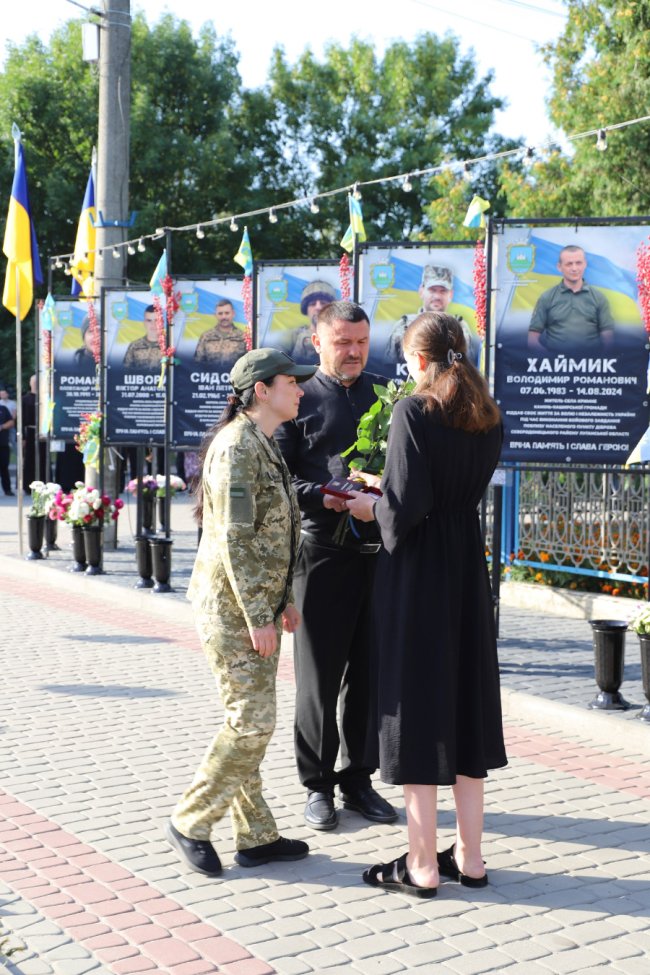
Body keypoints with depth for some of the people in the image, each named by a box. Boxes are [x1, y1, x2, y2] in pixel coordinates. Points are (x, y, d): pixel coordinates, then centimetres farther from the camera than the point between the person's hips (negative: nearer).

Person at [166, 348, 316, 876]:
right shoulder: (236, 446, -16)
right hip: (232, 606, -9)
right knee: (251, 722, -7)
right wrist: (258, 617, -19)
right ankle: (190, 823, 8)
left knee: (252, 721, 12)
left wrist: (284, 599, 18)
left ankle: (257, 836, 19)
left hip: (259, 603, 10)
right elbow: (234, 539, -20)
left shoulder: (265, 445, 15)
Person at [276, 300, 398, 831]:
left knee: (369, 673, 10)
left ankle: (358, 778, 24)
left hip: (379, 550, 3)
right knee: (320, 674, 4)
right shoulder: (300, 401, 3)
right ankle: (318, 784, 17)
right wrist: (324, 498, -18)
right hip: (323, 552, -3)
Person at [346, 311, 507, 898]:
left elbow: (406, 506, -20)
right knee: (465, 700, 14)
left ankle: (423, 865, 8)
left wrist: (370, 507, 1)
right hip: (468, 569, 7)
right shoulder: (489, 417, 6)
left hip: (417, 572, -6)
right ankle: (469, 856, 20)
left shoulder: (413, 412, -15)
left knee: (416, 704, 2)